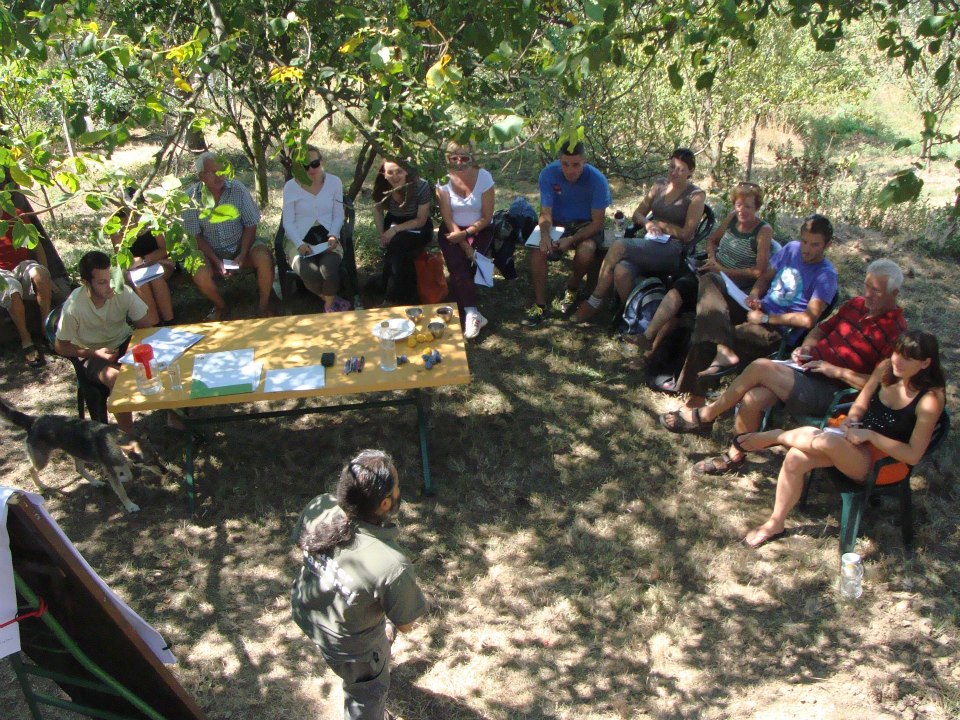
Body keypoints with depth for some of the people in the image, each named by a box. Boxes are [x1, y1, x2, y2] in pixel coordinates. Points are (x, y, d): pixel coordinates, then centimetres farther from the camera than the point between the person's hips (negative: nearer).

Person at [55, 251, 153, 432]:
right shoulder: (73, 306, -23)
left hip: (124, 343, 3)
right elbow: (61, 347, -10)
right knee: (117, 379, -34)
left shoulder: (123, 292, -18)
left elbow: (146, 327, -8)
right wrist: (95, 353, -23)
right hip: (93, 354, -3)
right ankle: (128, 436, -17)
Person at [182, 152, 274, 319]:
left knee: (264, 258, -29)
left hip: (241, 244, 0)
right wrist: (216, 260, -18)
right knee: (199, 275, -29)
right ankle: (221, 307, 3)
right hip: (211, 250, 0)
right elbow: (195, 235, -7)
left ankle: (264, 305, -5)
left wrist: (242, 255, -17)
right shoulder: (191, 197, -10)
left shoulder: (238, 189, -9)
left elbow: (250, 225, -5)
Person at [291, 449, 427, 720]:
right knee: (367, 693, 29)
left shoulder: (318, 507, -29)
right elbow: (405, 624, -23)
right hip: (347, 644, -6)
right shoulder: (392, 567, -43)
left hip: (304, 610, 6)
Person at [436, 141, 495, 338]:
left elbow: (487, 217, -10)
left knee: (463, 265, -26)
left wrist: (465, 234, -21)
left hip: (479, 229, 0)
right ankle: (473, 313, -30)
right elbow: (448, 219, -11)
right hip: (452, 230, 0)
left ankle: (468, 313, -12)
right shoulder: (444, 179, -11)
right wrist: (466, 247, -20)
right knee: (457, 264, -26)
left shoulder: (484, 177, -14)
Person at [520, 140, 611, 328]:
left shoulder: (597, 180, -20)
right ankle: (540, 305, -16)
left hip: (586, 225, -2)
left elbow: (597, 222, -17)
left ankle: (572, 289, 0)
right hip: (558, 222, 2)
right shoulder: (548, 174, -16)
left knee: (585, 252, -34)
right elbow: (545, 213, -14)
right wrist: (545, 234, -37)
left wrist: (572, 240, -31)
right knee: (537, 250, -28)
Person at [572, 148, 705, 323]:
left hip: (673, 251, -5)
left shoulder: (696, 196, 2)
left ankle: (594, 303, -13)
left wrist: (659, 224, 0)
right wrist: (647, 223, -1)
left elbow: (686, 234, -4)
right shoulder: (659, 186, 19)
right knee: (621, 272, -32)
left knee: (618, 246, -29)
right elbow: (637, 214, 21)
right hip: (649, 246, 5)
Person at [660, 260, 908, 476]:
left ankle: (704, 416, -8)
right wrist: (806, 347, 5)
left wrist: (836, 370, -19)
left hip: (828, 391, -7)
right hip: (807, 366, 7)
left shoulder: (894, 331, -10)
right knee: (752, 398, -21)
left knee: (760, 367, -24)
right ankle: (735, 456, -2)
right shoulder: (856, 305, 13)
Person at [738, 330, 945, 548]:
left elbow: (913, 455, -19)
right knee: (796, 458, -19)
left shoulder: (930, 399, -18)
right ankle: (775, 523, -3)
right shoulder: (886, 369, -1)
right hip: (857, 438, 6)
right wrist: (851, 420, -9)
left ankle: (775, 436, -7)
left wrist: (870, 435, -24)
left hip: (885, 461, -6)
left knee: (827, 441, -36)